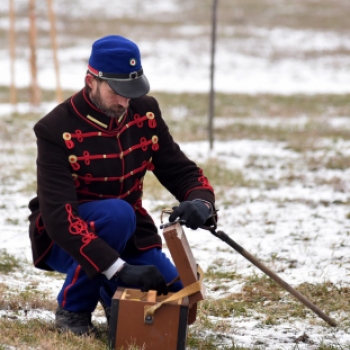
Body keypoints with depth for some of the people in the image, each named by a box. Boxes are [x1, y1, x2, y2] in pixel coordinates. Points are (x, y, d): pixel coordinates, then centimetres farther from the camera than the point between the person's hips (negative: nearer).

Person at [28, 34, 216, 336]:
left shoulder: (145, 112, -5)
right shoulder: (57, 130, -24)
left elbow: (181, 171, 1)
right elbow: (59, 217, -33)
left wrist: (200, 201, -26)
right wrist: (119, 268, -43)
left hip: (129, 238, 5)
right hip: (64, 242, -5)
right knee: (116, 214, -36)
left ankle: (112, 292, 18)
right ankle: (73, 309, -15)